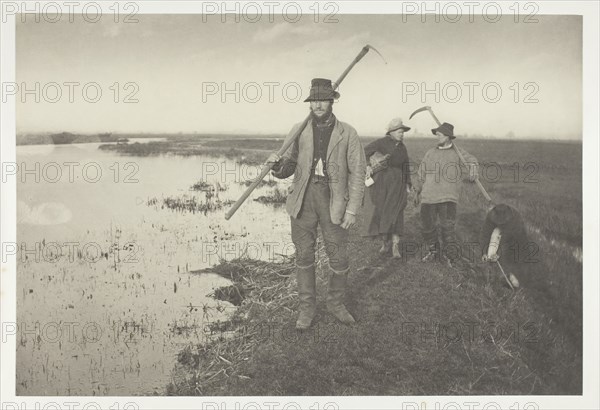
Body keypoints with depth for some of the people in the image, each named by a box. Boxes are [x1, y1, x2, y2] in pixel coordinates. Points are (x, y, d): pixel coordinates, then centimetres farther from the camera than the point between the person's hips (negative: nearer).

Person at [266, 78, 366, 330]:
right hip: (303, 200, 1)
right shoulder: (299, 131, 5)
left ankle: (336, 303, 28)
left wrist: (352, 210, -8)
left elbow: (358, 173, -1)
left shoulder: (347, 133, 0)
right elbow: (287, 169, 8)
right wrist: (277, 163, -17)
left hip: (333, 202, -1)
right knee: (304, 256, 8)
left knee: (339, 259, 5)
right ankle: (306, 307, 24)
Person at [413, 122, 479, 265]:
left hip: (448, 197, -3)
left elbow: (471, 161, -8)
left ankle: (449, 254, 8)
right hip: (428, 196, 3)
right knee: (427, 226, 4)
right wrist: (418, 191, 24)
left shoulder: (457, 152, 6)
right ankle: (433, 250, 26)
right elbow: (422, 173, 22)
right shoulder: (430, 153, 14)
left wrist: (473, 172, -30)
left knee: (447, 225, -11)